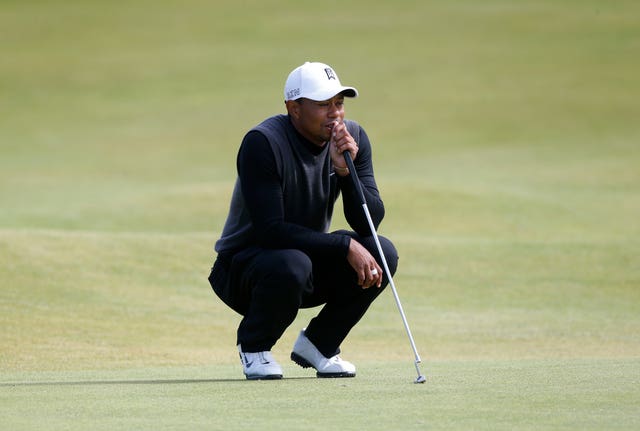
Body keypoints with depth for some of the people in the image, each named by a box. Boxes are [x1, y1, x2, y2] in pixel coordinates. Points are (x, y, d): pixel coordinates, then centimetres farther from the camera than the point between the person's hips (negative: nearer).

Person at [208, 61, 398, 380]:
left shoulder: (352, 137, -5)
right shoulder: (263, 143, -23)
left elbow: (370, 222, -11)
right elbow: (270, 229, -29)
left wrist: (346, 171, -28)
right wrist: (345, 246, -32)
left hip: (312, 260, 6)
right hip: (242, 267, -6)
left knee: (382, 254, -18)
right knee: (291, 265, -39)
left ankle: (318, 343, 3)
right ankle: (253, 346, -6)